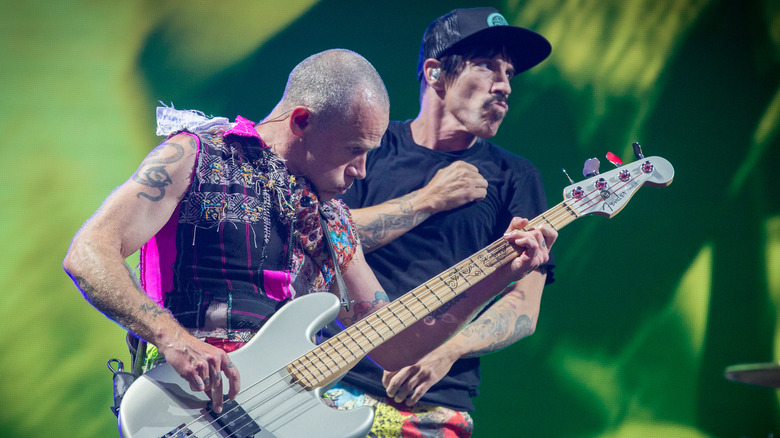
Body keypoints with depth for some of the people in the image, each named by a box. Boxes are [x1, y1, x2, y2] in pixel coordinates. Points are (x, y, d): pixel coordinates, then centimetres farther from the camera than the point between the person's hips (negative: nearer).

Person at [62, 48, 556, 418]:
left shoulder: (330, 216, 19)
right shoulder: (195, 156, 2)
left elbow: (392, 347, 17)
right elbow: (87, 254, -8)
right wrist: (173, 339, -22)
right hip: (195, 401, -6)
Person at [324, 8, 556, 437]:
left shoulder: (514, 177, 8)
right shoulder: (372, 145, 8)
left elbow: (523, 306, 2)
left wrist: (447, 352, -14)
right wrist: (428, 200, -7)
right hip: (339, 383, 0)